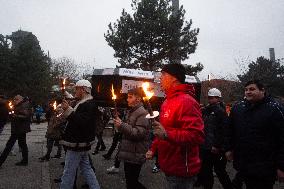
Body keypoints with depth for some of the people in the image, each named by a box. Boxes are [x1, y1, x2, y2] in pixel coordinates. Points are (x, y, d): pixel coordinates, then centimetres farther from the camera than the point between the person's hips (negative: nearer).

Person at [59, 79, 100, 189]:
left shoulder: (88, 105, -18)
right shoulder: (86, 103, 16)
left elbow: (81, 122, -31)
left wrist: (68, 110, -33)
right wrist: (66, 113, 10)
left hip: (77, 145, -11)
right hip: (82, 144, 11)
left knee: (68, 173, 1)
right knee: (86, 169, 17)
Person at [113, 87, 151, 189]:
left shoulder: (142, 113, -15)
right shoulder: (131, 112, 14)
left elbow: (138, 133, -24)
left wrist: (121, 125, -25)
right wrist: (119, 124, 6)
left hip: (135, 156, -9)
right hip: (128, 154, 10)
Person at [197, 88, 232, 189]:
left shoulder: (220, 111, -11)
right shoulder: (206, 110, 12)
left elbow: (223, 130, -18)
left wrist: (217, 146, -19)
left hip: (215, 149, -7)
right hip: (205, 147, 7)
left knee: (219, 170, 4)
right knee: (206, 170, 15)